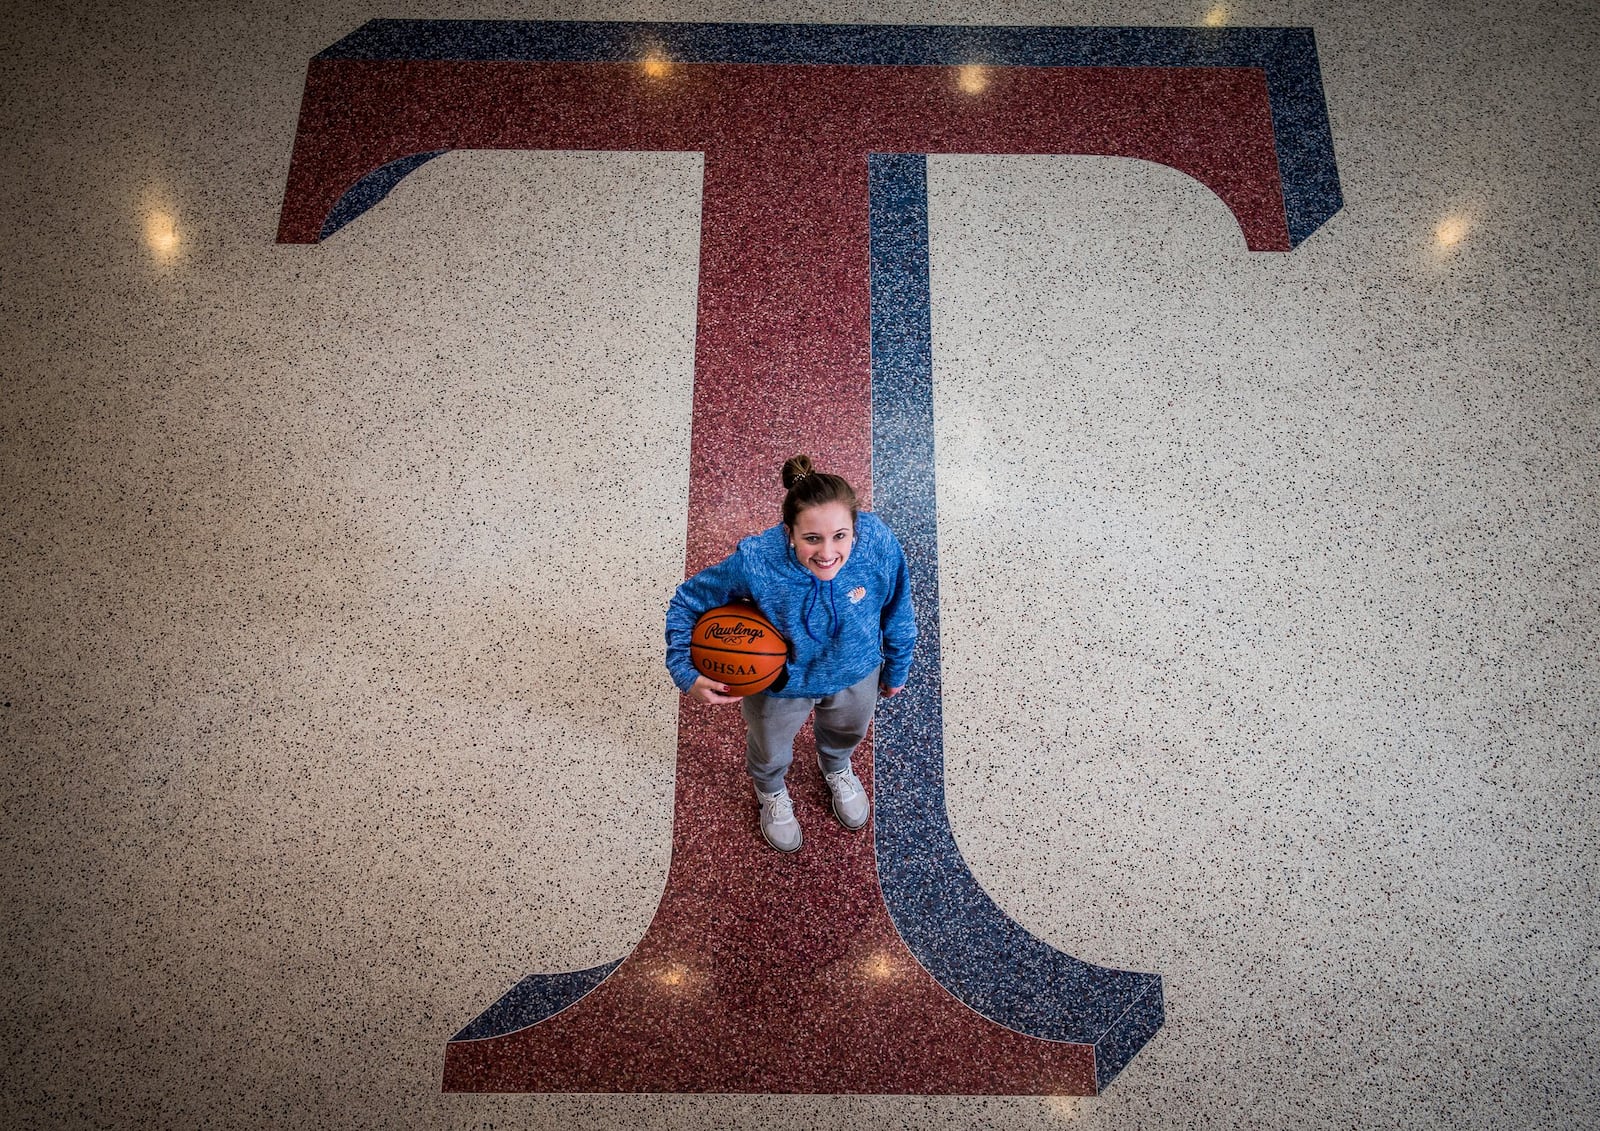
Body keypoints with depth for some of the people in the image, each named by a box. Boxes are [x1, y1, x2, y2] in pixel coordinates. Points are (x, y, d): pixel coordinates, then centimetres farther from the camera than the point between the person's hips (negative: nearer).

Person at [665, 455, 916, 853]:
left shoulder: (879, 544, -35)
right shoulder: (755, 562, -40)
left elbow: (897, 614, -13)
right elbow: (687, 602, -20)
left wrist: (896, 668, 3)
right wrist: (686, 673, -28)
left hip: (855, 670, 2)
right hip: (778, 684, -2)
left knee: (850, 729, 35)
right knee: (771, 748, 30)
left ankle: (837, 768, 75)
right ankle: (772, 792, 70)